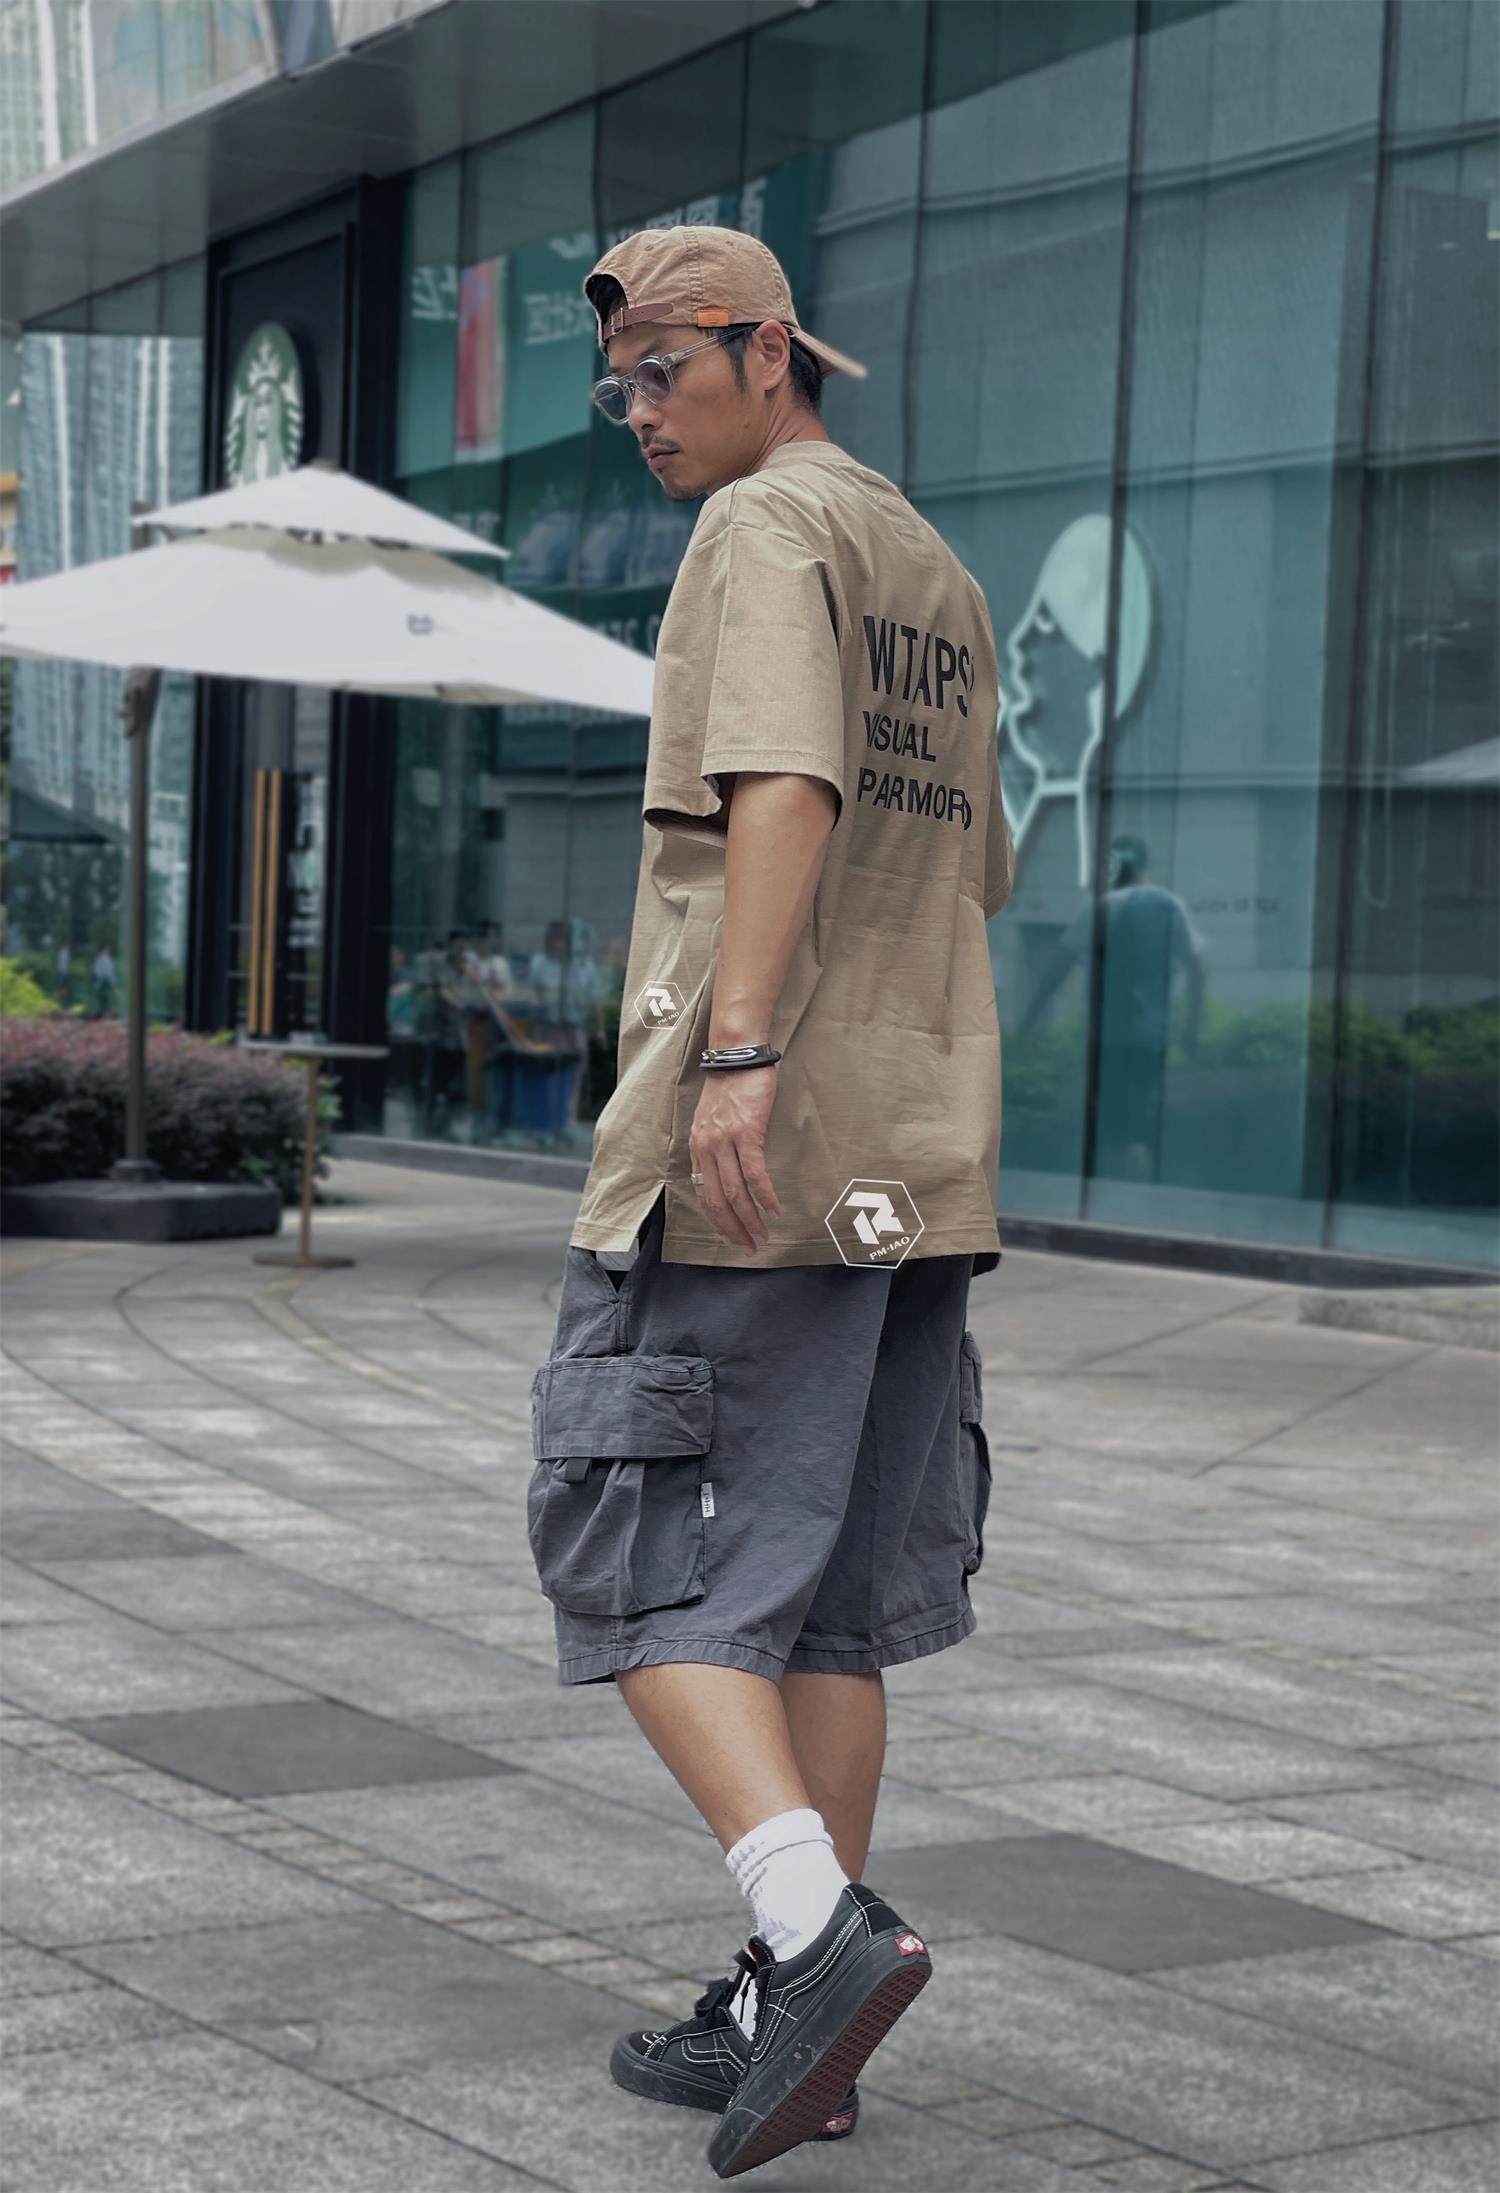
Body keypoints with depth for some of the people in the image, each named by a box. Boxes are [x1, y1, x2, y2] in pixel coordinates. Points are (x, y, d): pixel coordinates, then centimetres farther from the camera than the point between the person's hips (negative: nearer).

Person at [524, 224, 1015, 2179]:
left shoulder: (768, 529, -5)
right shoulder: (944, 581, 22)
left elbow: (785, 786, -21)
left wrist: (739, 1048, -29)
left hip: (749, 1157, -9)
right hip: (921, 1156, 9)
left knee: (635, 1559, -5)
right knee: (826, 1593, 10)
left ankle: (818, 1932, -17)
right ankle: (790, 2015, 14)